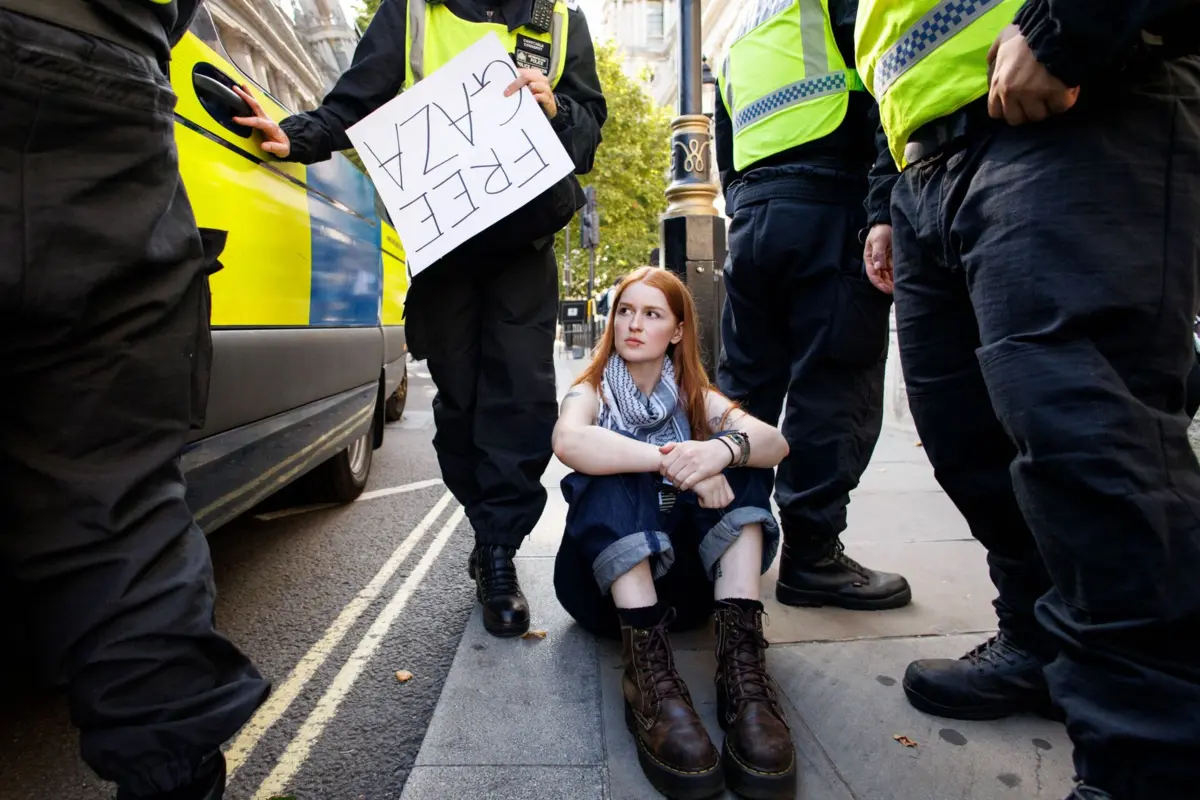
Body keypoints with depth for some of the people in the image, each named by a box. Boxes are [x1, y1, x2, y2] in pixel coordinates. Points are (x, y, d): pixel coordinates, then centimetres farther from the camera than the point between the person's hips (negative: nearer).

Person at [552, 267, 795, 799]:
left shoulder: (695, 396, 8)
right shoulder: (593, 391, 1)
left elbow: (776, 443, -13)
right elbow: (568, 442, -26)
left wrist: (723, 449, -35)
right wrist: (673, 461, -35)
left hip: (686, 577, 3)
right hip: (605, 578, -2)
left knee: (740, 457, -17)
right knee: (610, 470, -27)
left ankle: (740, 659, -30)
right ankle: (647, 667, -40)